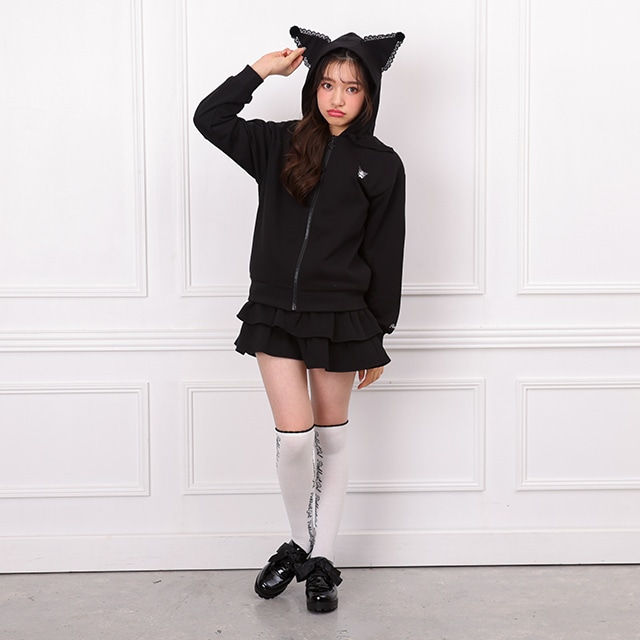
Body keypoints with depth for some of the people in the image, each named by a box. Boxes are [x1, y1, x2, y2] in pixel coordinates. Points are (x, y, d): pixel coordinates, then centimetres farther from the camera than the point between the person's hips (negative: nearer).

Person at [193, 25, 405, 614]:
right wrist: (264, 68, -1)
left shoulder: (382, 165, 0)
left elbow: (385, 256, 1)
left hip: (339, 318, -1)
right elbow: (210, 118, 2)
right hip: (275, 312, 1)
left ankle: (322, 559, 22)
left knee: (332, 438, 9)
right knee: (295, 438, -4)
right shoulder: (280, 145, 6)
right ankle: (299, 545, 20)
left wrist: (378, 337, 1)